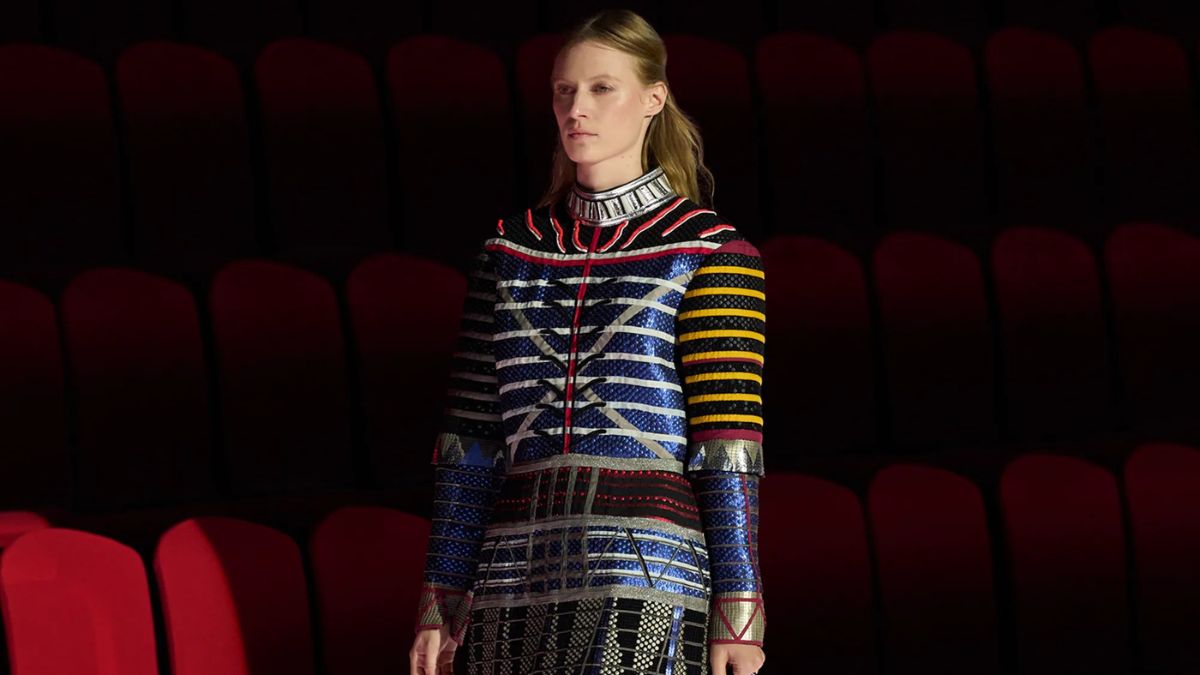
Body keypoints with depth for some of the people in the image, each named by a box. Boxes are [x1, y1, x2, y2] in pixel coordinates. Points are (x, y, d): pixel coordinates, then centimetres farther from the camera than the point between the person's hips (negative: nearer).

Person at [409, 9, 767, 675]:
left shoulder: (709, 251, 4)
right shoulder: (511, 249, 15)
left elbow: (729, 447, -2)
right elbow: (468, 439, 15)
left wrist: (737, 607, -8)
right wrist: (441, 596, 11)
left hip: (648, 569, -4)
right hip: (516, 575, 4)